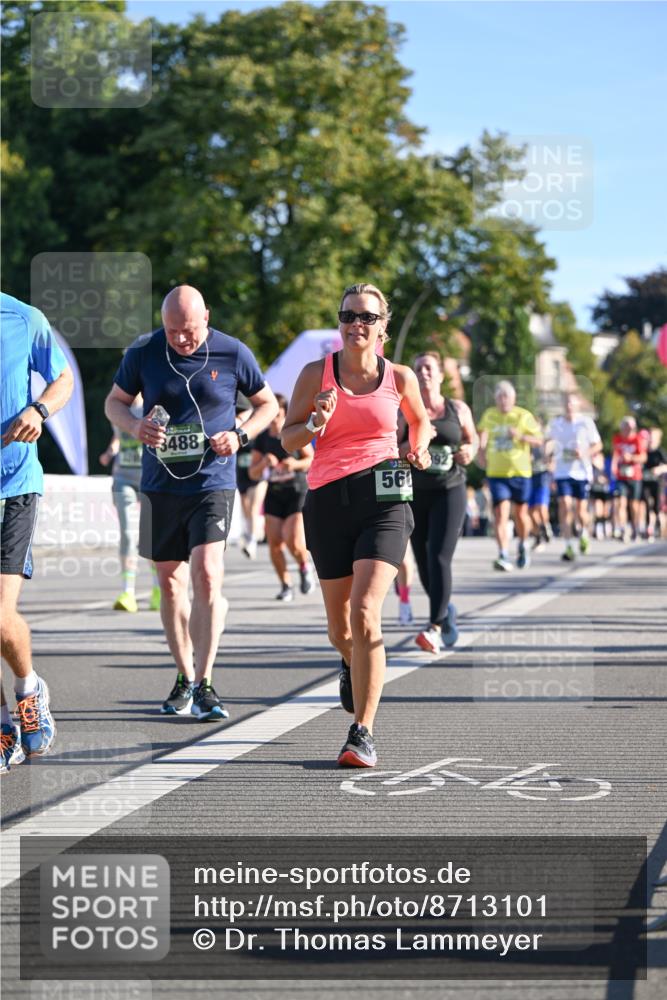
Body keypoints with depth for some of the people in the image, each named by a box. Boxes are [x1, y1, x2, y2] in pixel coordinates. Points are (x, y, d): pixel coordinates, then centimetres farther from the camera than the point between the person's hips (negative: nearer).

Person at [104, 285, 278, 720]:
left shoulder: (233, 353, -5)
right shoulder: (144, 352, -2)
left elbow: (268, 403, 9)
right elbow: (114, 402, 11)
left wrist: (240, 435, -9)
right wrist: (134, 426, -11)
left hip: (213, 483, -3)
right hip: (161, 484, 3)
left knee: (207, 573, -18)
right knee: (170, 581, 10)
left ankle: (204, 684, -16)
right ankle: (185, 677, 25)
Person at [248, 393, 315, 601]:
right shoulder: (262, 439, 0)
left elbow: (311, 459, 3)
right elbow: (253, 474, 2)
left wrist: (297, 464, -18)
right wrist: (264, 463, -19)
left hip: (297, 492, -3)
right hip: (273, 494, 3)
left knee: (293, 540, -17)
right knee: (275, 543, -5)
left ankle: (305, 566, 15)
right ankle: (285, 585, 13)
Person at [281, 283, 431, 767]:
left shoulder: (399, 377, 5)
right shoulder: (316, 374, 3)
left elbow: (420, 419, 25)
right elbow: (288, 437, 6)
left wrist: (419, 448, 7)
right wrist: (316, 423, -13)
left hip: (384, 499, -2)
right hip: (328, 500, 2)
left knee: (365, 614, -19)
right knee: (340, 628, 12)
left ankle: (363, 733, -15)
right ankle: (355, 666, 50)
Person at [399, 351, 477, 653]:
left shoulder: (458, 409, 4)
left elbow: (472, 438, 19)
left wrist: (469, 451, -3)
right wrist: (413, 444, -18)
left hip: (449, 492, -2)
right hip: (416, 493, 2)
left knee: (439, 558, -16)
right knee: (423, 561, 8)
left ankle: (435, 627, -20)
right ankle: (445, 609, 34)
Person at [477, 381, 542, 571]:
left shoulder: (523, 416, -2)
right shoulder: (489, 415, 6)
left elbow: (538, 439, -1)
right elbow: (483, 433, 24)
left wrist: (520, 436, -18)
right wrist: (482, 452, 10)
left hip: (520, 472, -1)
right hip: (496, 472, 1)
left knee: (521, 513, 8)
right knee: (500, 513, -12)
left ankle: (523, 546, 36)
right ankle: (503, 556, -19)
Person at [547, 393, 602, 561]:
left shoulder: (586, 422, -1)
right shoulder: (555, 423, 5)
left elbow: (598, 446, 2)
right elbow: (549, 440, 23)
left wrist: (584, 454, -15)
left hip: (582, 472, -1)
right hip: (562, 472, 1)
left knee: (581, 511, 2)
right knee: (565, 506, -14)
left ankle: (584, 534, 36)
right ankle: (568, 546, -11)